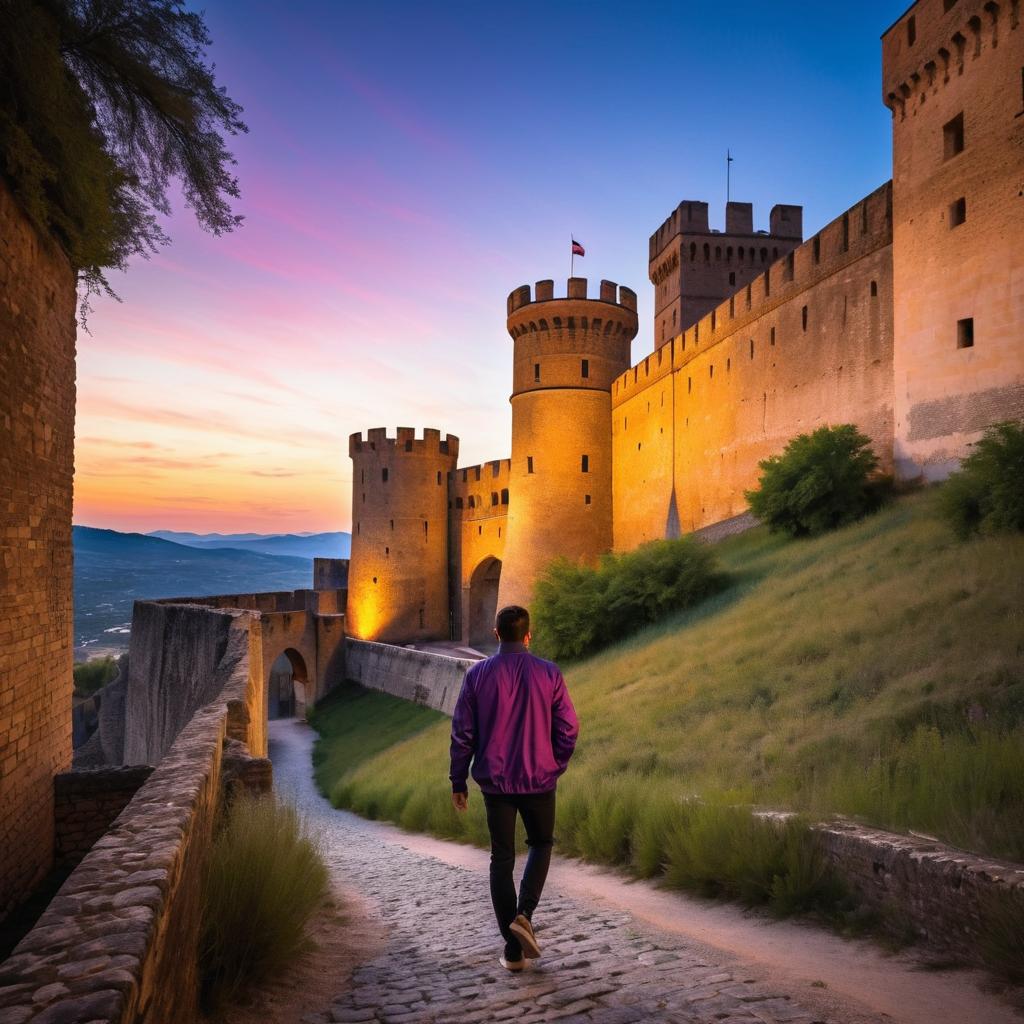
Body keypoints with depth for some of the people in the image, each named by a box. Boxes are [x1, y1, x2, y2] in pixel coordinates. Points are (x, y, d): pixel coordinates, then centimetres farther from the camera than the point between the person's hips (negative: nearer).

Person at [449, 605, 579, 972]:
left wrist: (458, 781, 7)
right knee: (541, 844, 23)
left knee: (502, 860, 12)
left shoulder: (477, 675, -5)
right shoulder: (549, 674, -7)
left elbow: (462, 733, -3)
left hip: (495, 783, 1)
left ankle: (513, 951, 14)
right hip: (539, 780, 0)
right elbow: (569, 728, -4)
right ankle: (524, 914, 3)